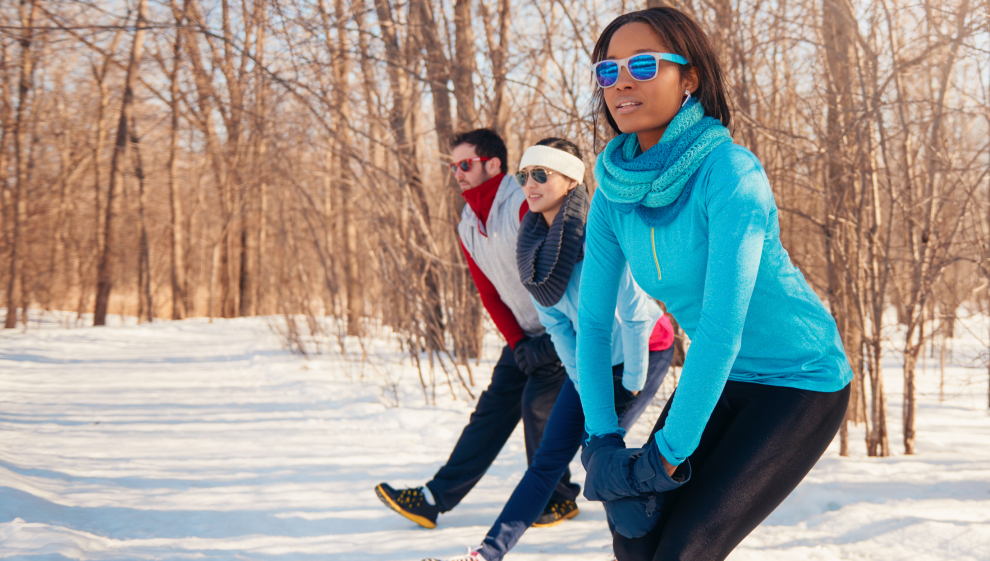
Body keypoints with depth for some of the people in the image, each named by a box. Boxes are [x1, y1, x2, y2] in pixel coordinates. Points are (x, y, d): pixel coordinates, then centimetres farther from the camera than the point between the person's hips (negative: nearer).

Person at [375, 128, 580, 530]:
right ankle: (434, 499, -2)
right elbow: (489, 294, 9)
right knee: (492, 409, 2)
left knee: (537, 404, -15)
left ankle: (558, 499, 4)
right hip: (527, 333, 8)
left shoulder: (525, 206, -20)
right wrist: (517, 343, -3)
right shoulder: (468, 228, 7)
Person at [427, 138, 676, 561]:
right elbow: (555, 321, 2)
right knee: (550, 456, 0)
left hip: (644, 349, -6)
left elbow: (634, 312, -23)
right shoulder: (535, 241, -4)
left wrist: (632, 382, -16)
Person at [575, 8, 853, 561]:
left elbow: (723, 325, -29)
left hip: (800, 381, -6)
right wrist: (603, 443, -13)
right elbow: (592, 322, -2)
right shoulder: (614, 194, -5)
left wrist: (667, 453, -26)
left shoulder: (730, 171, -25)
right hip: (722, 376, 6)